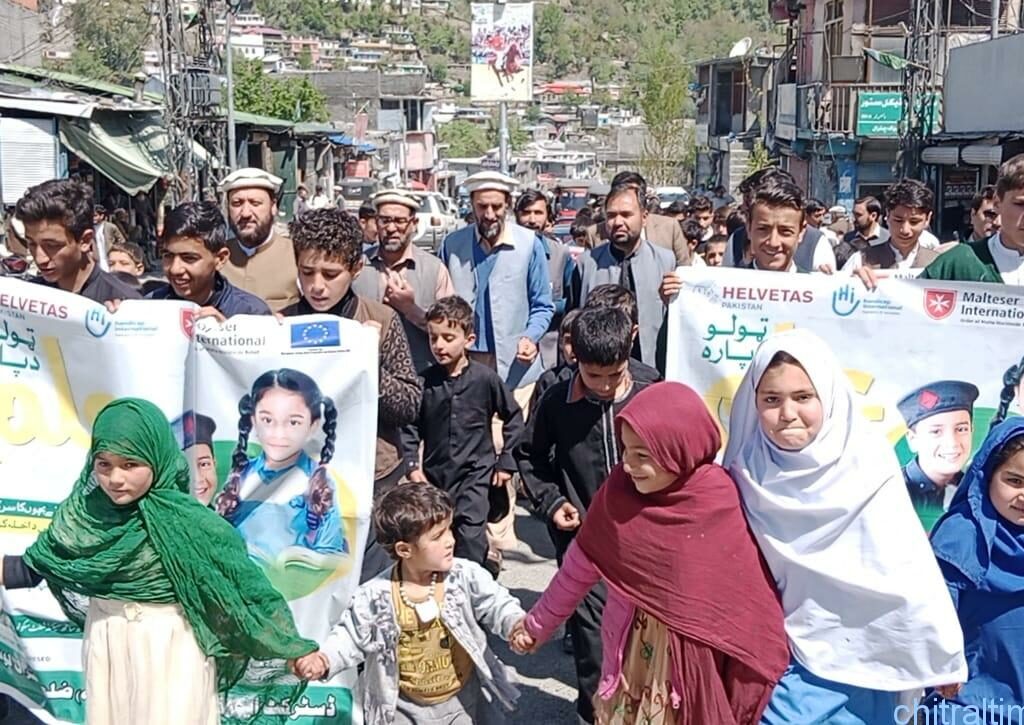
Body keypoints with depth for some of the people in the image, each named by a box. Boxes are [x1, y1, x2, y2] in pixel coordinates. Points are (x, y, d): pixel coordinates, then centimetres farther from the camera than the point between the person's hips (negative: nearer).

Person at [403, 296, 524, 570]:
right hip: (433, 475, 3)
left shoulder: (485, 378, -7)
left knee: (470, 540, -13)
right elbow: (412, 425, 8)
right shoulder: (425, 380, -2)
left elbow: (513, 416, 5)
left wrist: (506, 461, 3)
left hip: (475, 475, -3)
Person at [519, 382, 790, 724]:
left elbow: (750, 601, -12)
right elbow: (581, 562, 2)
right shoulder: (619, 489, -10)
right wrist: (539, 621, 10)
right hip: (631, 650, 3)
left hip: (694, 659, -3)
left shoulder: (720, 506, -19)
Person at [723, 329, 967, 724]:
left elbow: (910, 571, -13)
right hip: (782, 658, 2)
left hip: (862, 658, -2)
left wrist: (942, 653, -8)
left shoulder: (868, 465, -17)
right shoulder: (747, 471, -9)